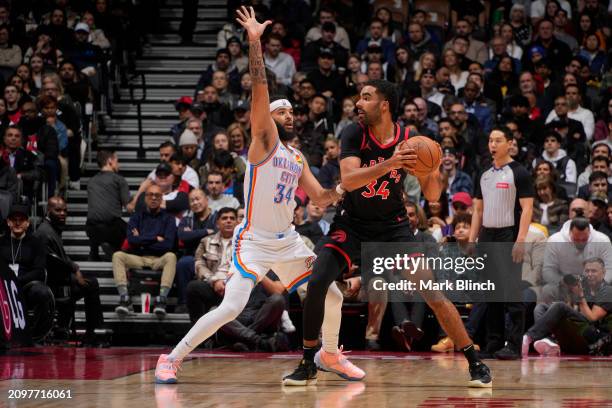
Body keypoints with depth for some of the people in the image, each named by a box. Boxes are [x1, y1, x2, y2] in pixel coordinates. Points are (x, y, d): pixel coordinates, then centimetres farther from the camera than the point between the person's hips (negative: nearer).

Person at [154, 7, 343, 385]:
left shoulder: (298, 158, 14)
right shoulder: (264, 138, -6)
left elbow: (320, 197, 18)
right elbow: (260, 89, -18)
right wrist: (255, 41, -26)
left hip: (288, 241, 7)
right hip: (255, 241, -7)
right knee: (230, 309, -17)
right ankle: (171, 359, -7)